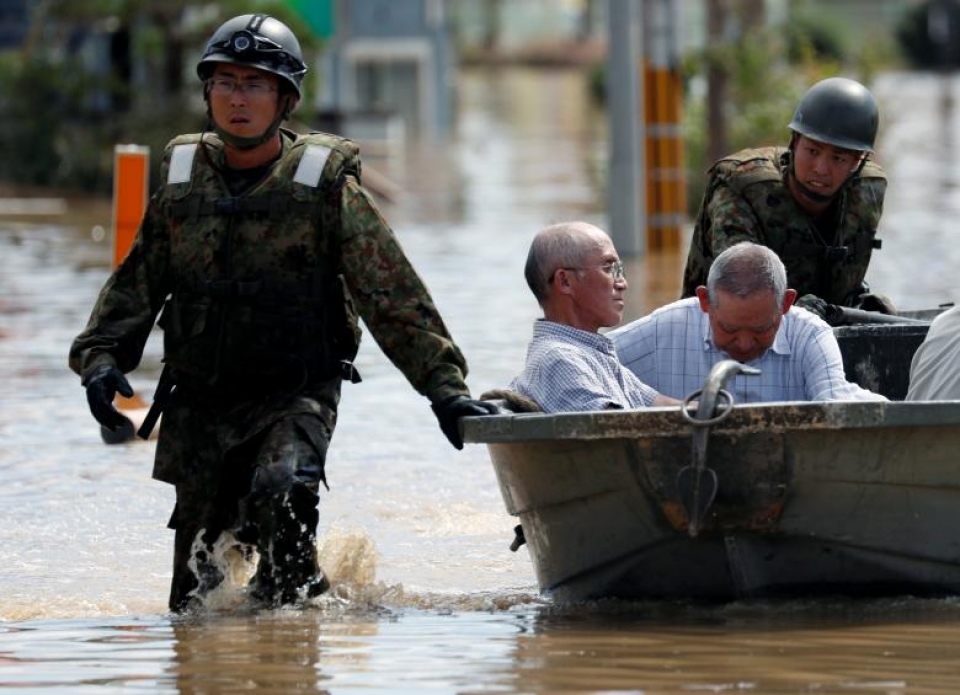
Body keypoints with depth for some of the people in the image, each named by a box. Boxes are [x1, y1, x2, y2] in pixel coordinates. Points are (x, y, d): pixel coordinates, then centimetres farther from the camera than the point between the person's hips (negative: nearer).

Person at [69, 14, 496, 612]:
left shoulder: (327, 185, -5)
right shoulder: (182, 177, 6)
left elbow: (392, 294, -6)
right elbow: (136, 284, 12)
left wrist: (445, 386, -12)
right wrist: (101, 356, -5)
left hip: (295, 397, -4)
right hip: (199, 403, 4)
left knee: (281, 491, -34)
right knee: (196, 596, 4)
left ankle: (295, 596, -12)